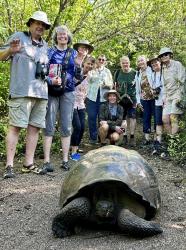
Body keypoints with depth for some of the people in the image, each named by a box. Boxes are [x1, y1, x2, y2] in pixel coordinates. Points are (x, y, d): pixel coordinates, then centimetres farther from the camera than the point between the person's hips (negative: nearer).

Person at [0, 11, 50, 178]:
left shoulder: (45, 46, 23)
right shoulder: (18, 37, 6)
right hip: (22, 91, -6)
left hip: (41, 92, 6)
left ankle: (29, 163, 11)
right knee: (15, 126, -9)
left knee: (34, 127, 4)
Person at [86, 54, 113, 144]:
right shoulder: (92, 71, 13)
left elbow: (111, 85, 9)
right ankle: (93, 137, 5)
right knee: (92, 117, -4)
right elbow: (89, 79, -3)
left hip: (104, 98, 1)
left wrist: (107, 85, -13)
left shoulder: (107, 71, 15)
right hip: (92, 97, 0)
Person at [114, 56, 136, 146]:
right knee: (122, 118, 5)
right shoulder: (118, 72, 5)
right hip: (121, 99, 2)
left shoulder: (134, 73, -1)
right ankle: (124, 136, 16)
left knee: (132, 117, -4)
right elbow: (115, 86, 14)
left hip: (132, 98, -2)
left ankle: (132, 137, 3)